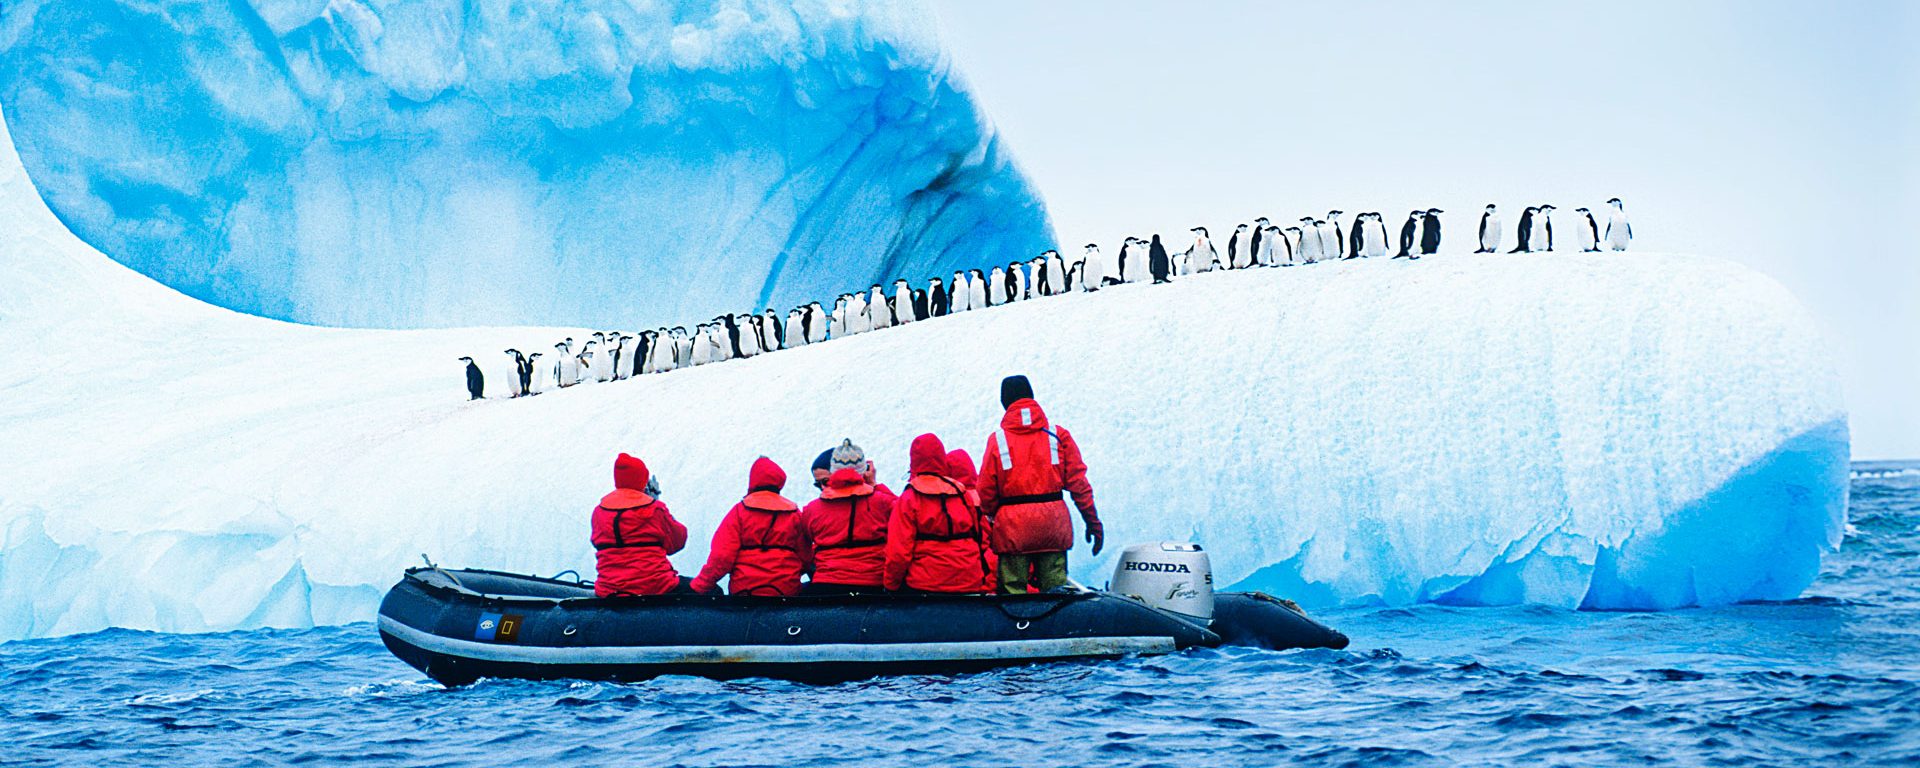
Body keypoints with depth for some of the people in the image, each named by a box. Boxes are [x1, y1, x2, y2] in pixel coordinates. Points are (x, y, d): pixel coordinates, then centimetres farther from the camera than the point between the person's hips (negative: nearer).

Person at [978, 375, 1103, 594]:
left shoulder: (997, 440, -2)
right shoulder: (1058, 435, 4)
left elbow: (986, 490, -2)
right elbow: (1078, 483, 3)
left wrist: (992, 516, 16)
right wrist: (1093, 522, 8)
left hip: (1013, 527, -2)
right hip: (1054, 525, 2)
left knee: (1013, 590, 1)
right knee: (1055, 591, 6)